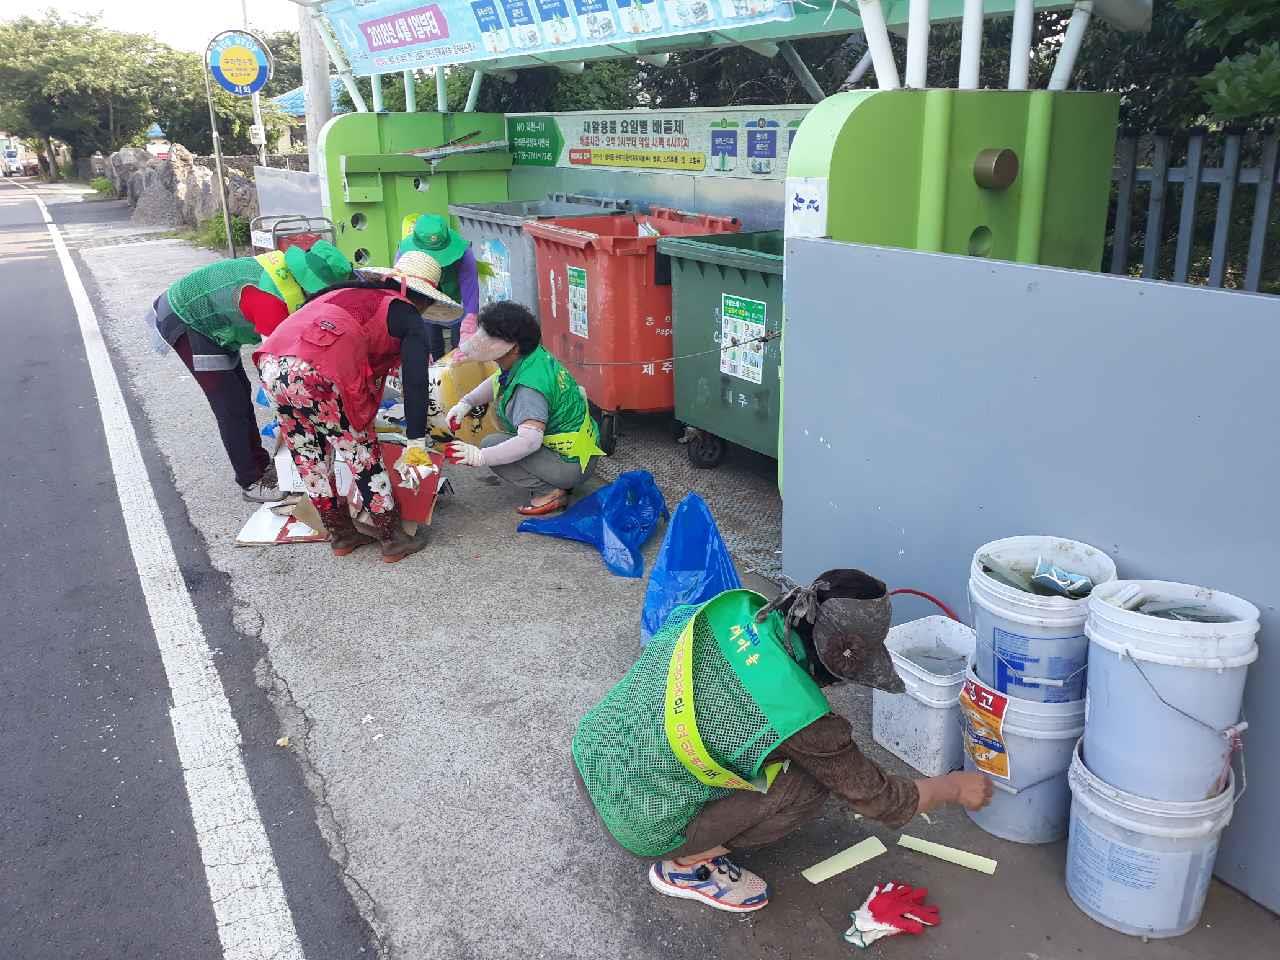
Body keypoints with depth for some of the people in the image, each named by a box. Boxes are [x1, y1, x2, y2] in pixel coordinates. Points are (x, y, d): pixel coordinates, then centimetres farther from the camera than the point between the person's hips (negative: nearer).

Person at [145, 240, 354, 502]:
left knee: (242, 392, 15)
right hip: (186, 322, -9)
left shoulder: (290, 270, -12)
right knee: (231, 404, -7)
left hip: (205, 313, 9)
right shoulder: (272, 301, -38)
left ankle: (259, 464, 28)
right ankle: (252, 481, 3)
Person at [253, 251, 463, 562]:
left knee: (310, 457, 21)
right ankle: (394, 540, 20)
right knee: (363, 453, 10)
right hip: (316, 373, -7)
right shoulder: (410, 319, 11)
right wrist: (416, 445, 5)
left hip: (271, 364, 7)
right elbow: (415, 384, 2)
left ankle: (341, 535, 34)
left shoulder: (352, 294, 32)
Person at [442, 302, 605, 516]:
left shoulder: (529, 387, -29)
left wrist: (480, 457, -38)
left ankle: (550, 492, -12)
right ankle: (552, 483, 13)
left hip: (571, 465, -10)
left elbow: (530, 441, -40)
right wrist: (466, 403, 5)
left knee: (492, 444, -17)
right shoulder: (534, 356, 1)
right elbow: (497, 382, 19)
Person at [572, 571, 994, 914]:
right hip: (637, 822, -7)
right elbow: (880, 799, -9)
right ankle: (686, 864, 4)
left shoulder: (735, 606, -9)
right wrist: (956, 787, 11)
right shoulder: (800, 718, -24)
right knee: (810, 783, -6)